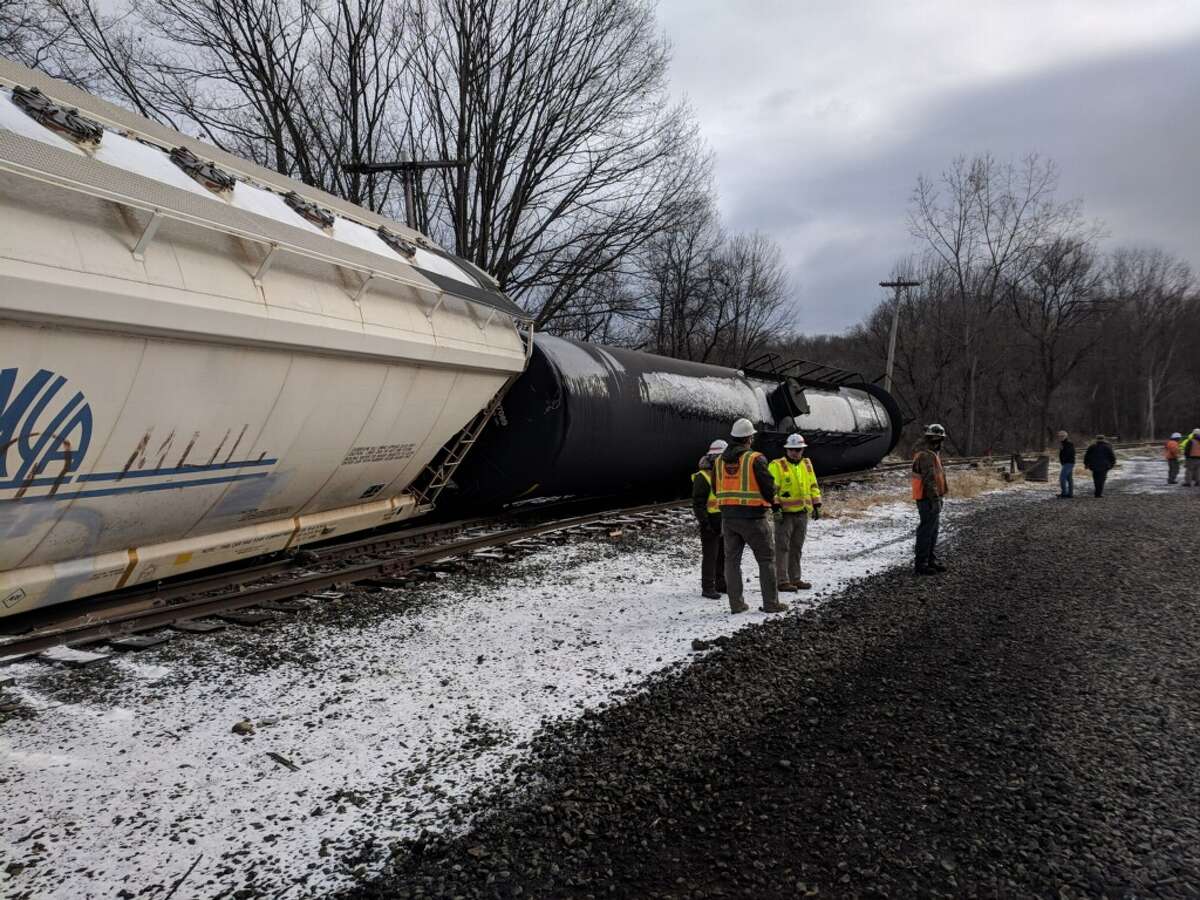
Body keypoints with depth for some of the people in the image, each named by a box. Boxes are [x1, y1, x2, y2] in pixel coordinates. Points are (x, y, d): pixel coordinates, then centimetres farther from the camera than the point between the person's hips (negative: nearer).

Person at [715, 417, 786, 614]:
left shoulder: (719, 461, 5)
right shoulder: (755, 459, -13)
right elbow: (768, 486, -12)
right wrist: (770, 501, 9)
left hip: (728, 516, 5)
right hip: (752, 517, -5)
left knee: (732, 559, 10)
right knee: (766, 559, 5)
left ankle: (736, 603, 10)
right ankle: (771, 603, 5)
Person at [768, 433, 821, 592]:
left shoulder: (807, 464, 13)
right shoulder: (777, 466, -7)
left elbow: (813, 486, 20)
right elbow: (771, 488, -12)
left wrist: (816, 505, 14)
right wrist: (775, 507, -19)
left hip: (802, 513, 6)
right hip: (785, 513, -6)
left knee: (797, 548, 12)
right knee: (782, 548, -4)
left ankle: (795, 579, 20)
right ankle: (782, 581, -2)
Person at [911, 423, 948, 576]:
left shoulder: (930, 453, 15)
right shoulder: (927, 455, -20)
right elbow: (930, 479, -24)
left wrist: (938, 496, 24)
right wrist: (935, 499, -24)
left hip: (930, 498, 11)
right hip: (928, 499, -11)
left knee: (932, 531, 17)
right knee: (926, 531, -6)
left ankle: (931, 561, 26)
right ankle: (921, 565, -1)